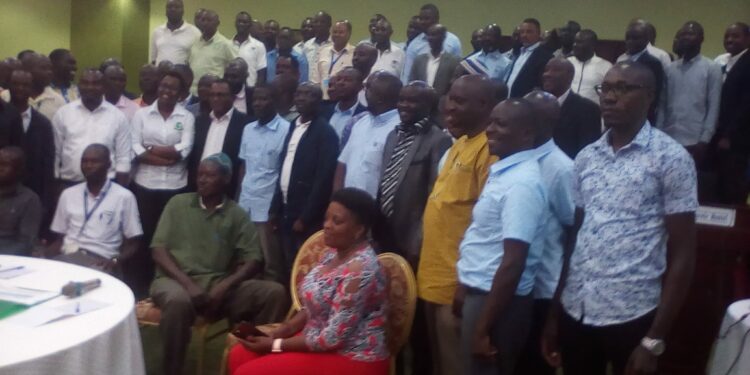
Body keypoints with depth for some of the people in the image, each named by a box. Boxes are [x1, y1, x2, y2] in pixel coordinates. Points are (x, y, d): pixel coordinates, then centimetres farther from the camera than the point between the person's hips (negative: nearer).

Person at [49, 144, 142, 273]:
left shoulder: (124, 197, 4)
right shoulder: (68, 194, 16)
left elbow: (132, 244, 4)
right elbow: (59, 238, 19)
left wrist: (115, 261, -16)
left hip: (100, 260, -3)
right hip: (68, 256, 4)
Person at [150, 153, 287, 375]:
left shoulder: (237, 215, 9)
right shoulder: (178, 203, 8)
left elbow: (254, 261, 2)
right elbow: (158, 250, 1)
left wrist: (224, 287, -15)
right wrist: (188, 284, -14)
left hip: (219, 285, 2)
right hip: (175, 280, -1)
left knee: (274, 292, -20)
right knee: (178, 300, -39)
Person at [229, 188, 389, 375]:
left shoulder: (359, 271, -26)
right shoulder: (334, 252, 3)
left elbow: (333, 338, -25)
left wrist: (276, 345, -17)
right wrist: (289, 327, -4)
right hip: (318, 339, 9)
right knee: (239, 356, 3)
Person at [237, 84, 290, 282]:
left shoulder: (286, 130, -8)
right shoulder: (248, 129, 12)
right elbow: (243, 166, 16)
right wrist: (237, 198, 10)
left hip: (268, 207, -6)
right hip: (245, 204, 6)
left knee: (270, 263, 1)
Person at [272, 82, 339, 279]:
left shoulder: (325, 132, -12)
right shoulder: (293, 126, 11)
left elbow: (323, 179, -16)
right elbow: (284, 169, 13)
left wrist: (305, 217, -16)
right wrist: (275, 207, 10)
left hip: (306, 215, -7)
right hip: (285, 210, 7)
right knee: (288, 268, 13)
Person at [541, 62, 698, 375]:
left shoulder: (671, 158, -6)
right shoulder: (586, 157, 8)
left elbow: (682, 254, -7)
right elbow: (573, 236, 10)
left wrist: (655, 339, -11)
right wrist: (553, 313, 7)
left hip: (632, 314, -4)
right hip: (575, 310, 4)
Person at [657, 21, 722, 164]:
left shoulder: (712, 68, 1)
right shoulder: (670, 69, 12)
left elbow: (713, 107, -3)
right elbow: (662, 104, 11)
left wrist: (704, 140, -10)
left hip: (695, 141, -3)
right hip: (668, 141, 3)